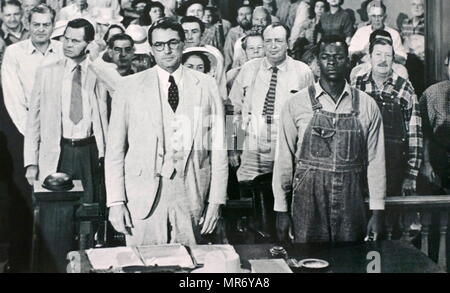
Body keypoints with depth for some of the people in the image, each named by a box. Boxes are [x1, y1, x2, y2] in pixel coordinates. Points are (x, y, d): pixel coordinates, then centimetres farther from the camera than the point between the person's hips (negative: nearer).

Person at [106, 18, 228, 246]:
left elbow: (218, 147, 5)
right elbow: (115, 148, 3)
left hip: (191, 194, 1)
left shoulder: (206, 86, 5)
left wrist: (215, 201, 0)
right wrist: (116, 202, -3)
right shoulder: (131, 86, 3)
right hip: (143, 197, -1)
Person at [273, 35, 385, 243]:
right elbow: (284, 158, 1)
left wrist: (377, 212, 2)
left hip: (351, 201, 2)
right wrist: (281, 210, 1)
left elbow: (375, 160, 4)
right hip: (308, 201, -1)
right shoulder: (296, 104, -1)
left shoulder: (367, 106, 3)